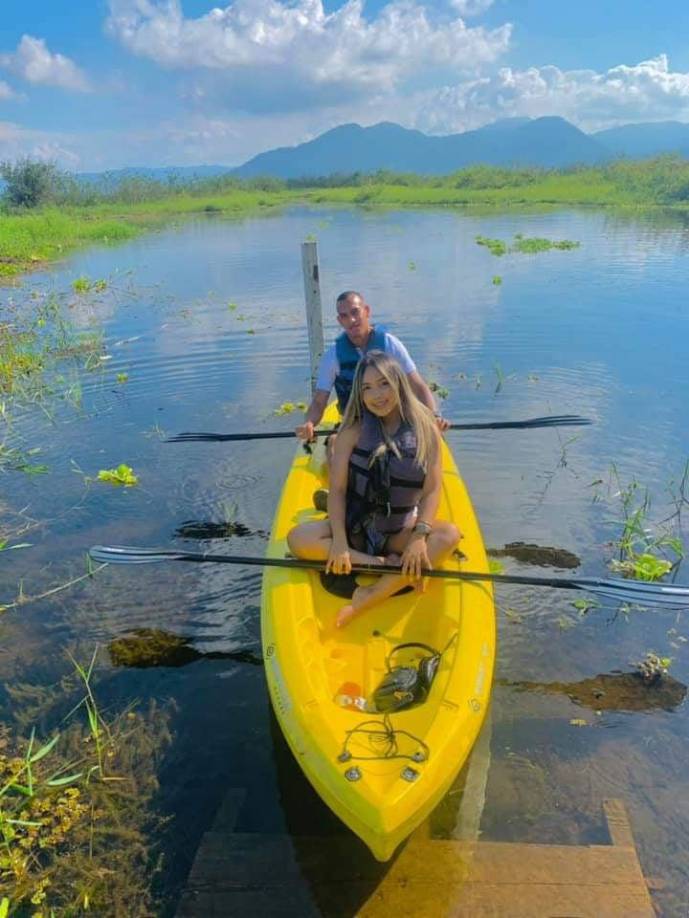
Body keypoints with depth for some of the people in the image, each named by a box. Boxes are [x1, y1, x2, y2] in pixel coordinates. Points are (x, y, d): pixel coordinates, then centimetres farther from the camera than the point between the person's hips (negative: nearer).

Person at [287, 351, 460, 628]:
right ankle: (384, 565, -24)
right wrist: (339, 541, -23)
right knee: (298, 539, -26)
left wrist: (420, 535, -25)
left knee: (449, 534, -29)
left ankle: (372, 595, -28)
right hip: (355, 527, 0)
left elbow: (431, 491, -9)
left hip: (400, 532, 1)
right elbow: (337, 490, -11)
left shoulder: (425, 430, -6)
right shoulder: (354, 430, -8)